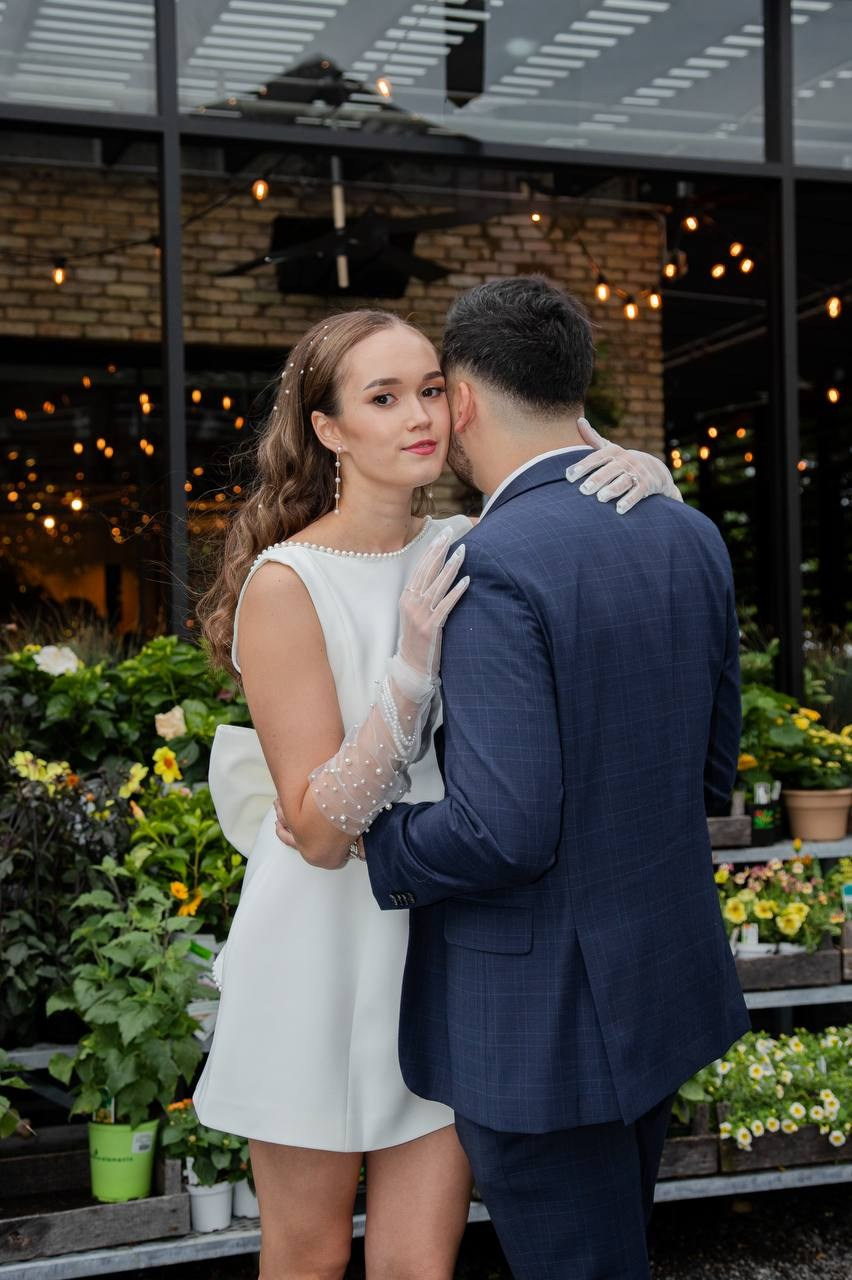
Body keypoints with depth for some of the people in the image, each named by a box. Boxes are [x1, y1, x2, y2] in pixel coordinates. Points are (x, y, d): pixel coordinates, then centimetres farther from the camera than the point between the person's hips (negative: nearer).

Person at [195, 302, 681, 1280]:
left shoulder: (464, 552, -2)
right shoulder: (286, 583, -16)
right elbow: (318, 827, -18)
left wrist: (644, 475, -13)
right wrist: (411, 665, -29)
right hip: (323, 951, -3)